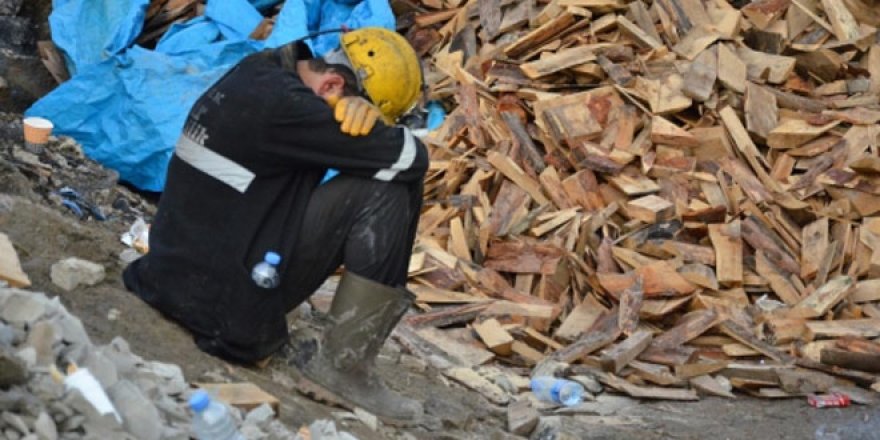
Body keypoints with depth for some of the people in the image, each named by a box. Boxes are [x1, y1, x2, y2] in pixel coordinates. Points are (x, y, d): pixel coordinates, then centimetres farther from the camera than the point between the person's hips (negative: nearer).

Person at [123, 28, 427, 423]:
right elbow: (410, 158, -17)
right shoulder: (280, 103, -21)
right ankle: (343, 367, -6)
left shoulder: (261, 72, 8)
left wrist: (361, 109, -6)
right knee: (390, 191, -12)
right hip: (227, 308, -10)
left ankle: (261, 333, 17)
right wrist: (357, 117, 4)